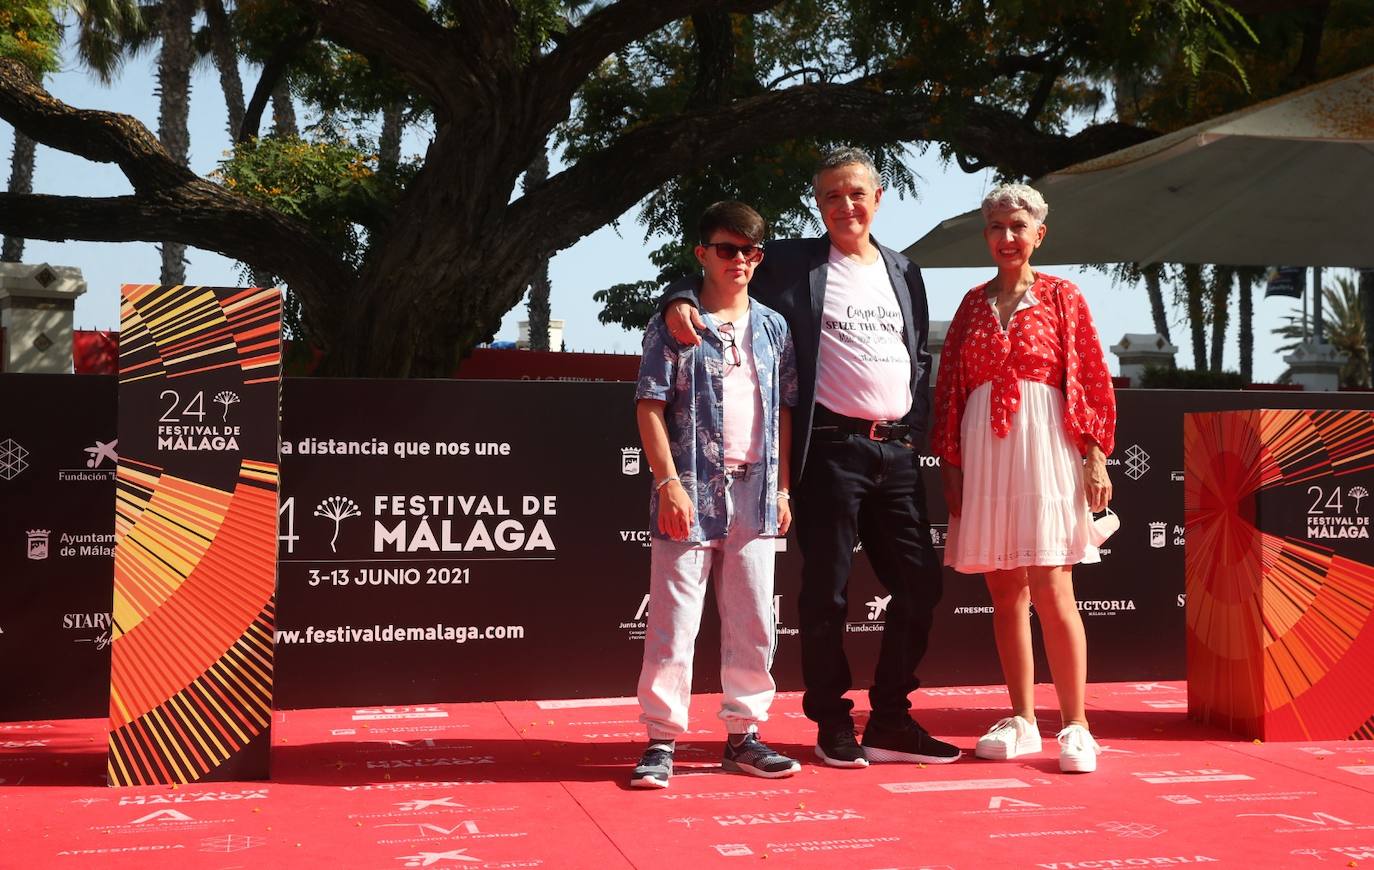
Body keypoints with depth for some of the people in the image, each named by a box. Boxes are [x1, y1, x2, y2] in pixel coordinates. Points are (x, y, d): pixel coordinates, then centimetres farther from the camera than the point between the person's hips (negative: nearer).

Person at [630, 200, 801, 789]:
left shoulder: (773, 328, 12)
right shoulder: (674, 325, 0)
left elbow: (783, 411, 13)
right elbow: (650, 407, -5)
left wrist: (783, 487, 7)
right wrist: (669, 482, -13)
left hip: (754, 492, 4)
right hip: (691, 490, -4)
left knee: (753, 622, 8)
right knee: (674, 621, -2)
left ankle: (743, 735, 19)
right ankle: (662, 740, 6)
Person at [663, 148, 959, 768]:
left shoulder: (904, 273, 17)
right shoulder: (792, 263, 2)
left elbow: (919, 358, 21)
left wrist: (917, 428, 8)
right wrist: (679, 299, -19)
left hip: (896, 449, 5)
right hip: (831, 446, -5)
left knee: (919, 584, 5)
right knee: (828, 594, 0)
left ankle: (890, 722, 17)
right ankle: (832, 725, 14)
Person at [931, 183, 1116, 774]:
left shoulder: (1062, 298, 5)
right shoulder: (973, 304, 13)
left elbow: (1092, 381, 1)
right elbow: (949, 389, 12)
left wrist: (1096, 458, -6)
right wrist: (950, 465, 5)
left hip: (1043, 445, -3)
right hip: (983, 449, 4)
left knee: (1051, 590, -9)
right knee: (1005, 592, 6)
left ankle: (1074, 726, -3)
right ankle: (1021, 721, 14)